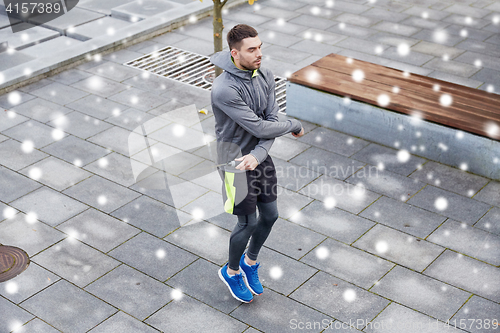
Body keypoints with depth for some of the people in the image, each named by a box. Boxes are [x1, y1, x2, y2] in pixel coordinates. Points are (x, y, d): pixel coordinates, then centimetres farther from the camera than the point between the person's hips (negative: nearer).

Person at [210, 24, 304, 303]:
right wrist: (296, 126, -11)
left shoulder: (266, 76, -6)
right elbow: (259, 127, -26)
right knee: (248, 222, 3)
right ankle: (231, 271, 31)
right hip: (235, 161, -6)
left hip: (260, 156, 7)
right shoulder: (224, 89, -29)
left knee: (270, 215, 14)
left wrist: (257, 155, -24)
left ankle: (250, 261, 42)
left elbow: (271, 120, -7)